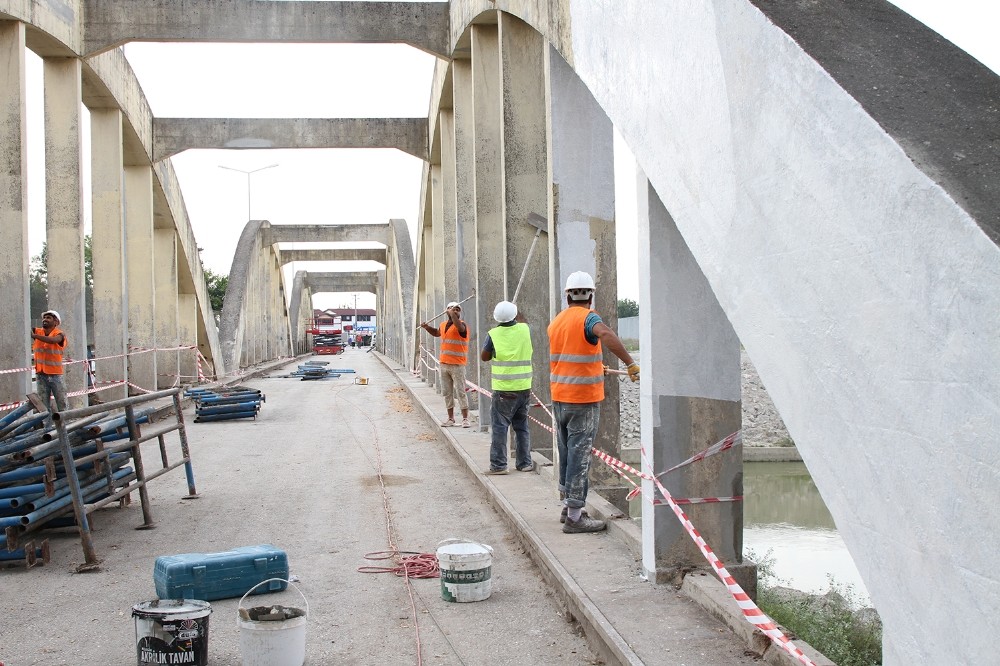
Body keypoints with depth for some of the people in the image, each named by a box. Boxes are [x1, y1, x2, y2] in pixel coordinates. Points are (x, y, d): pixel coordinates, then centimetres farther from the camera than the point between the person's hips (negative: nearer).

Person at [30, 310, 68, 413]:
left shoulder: (59, 335, -7)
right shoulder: (37, 331, 6)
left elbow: (53, 340, -29)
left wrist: (34, 336, -38)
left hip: (55, 374, -3)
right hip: (41, 374, 3)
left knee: (62, 404, 3)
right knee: (43, 405, 5)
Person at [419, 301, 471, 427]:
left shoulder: (461, 325, -8)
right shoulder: (443, 325, 13)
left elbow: (459, 327, -34)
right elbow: (436, 333, 35)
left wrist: (453, 314, -30)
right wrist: (427, 327, 21)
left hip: (457, 365, -7)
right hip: (443, 364, 7)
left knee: (460, 392, -6)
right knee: (447, 393, 10)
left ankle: (465, 418, 0)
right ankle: (451, 418, 18)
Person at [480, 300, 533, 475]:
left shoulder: (493, 334, -8)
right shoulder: (524, 330, 0)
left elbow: (484, 357, 5)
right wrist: (518, 314, 41)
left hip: (504, 389, -4)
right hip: (524, 387, 4)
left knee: (499, 426, 0)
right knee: (521, 426, 14)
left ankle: (498, 465, -3)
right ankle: (524, 462, 18)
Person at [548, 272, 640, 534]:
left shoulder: (556, 322, 12)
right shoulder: (588, 318, -11)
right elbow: (605, 334, -34)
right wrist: (631, 364, -34)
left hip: (559, 397, 7)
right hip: (583, 398, -7)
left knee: (567, 453, 16)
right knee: (579, 456, -4)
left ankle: (568, 506, 25)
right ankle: (574, 517, -2)